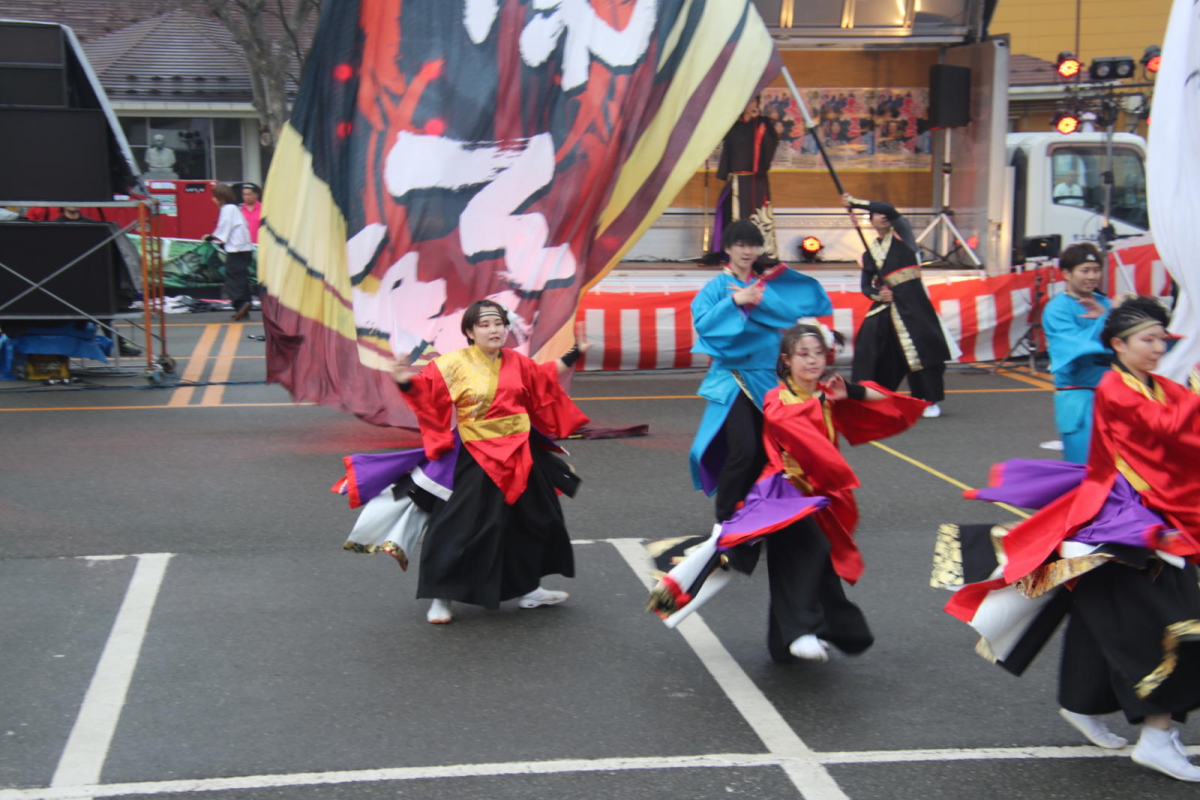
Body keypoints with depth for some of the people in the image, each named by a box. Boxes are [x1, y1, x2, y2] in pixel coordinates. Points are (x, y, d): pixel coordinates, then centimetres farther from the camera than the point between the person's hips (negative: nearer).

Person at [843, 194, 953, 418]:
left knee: (922, 347, -6)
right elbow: (866, 285, 16)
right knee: (868, 345, -3)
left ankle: (931, 400, 3)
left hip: (912, 301, -4)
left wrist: (854, 202, -10)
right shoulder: (869, 253, 15)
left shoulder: (902, 234, 5)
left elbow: (890, 210, -12)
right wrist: (877, 295, -7)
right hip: (886, 304, 4)